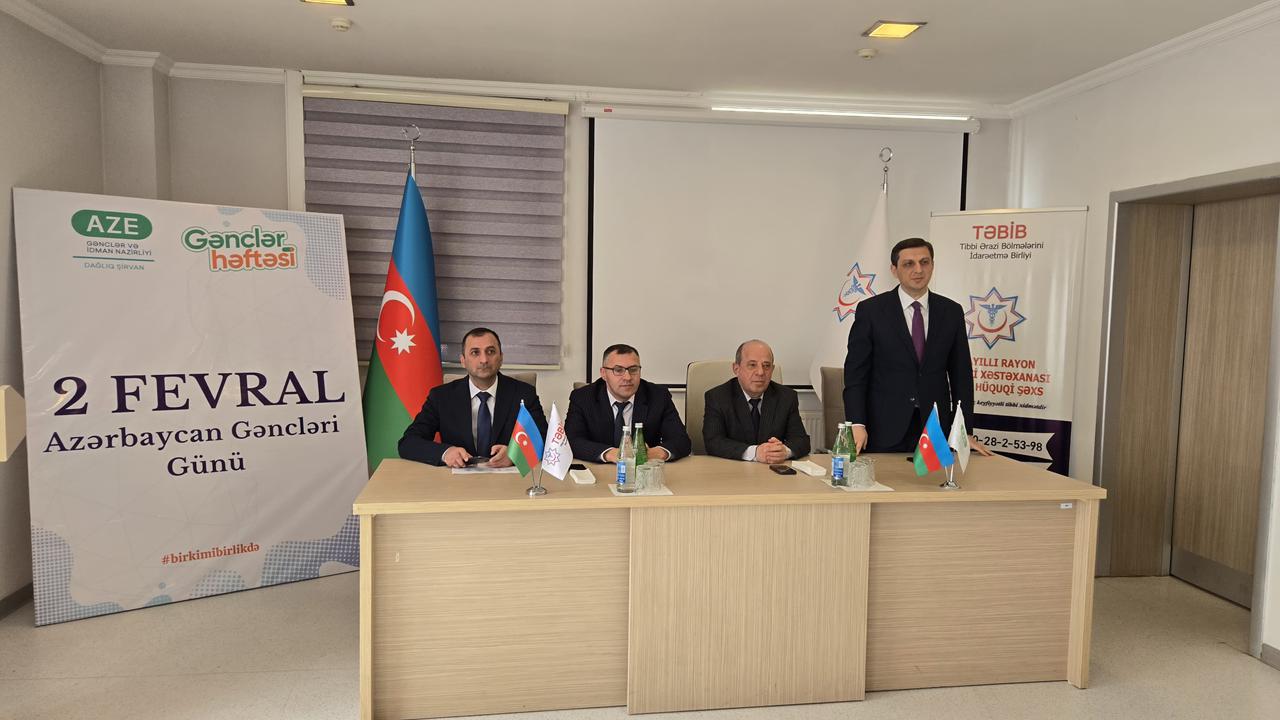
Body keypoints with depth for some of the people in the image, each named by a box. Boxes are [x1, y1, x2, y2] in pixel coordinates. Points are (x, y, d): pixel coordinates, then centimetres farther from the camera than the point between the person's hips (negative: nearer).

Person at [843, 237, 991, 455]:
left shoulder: (951, 312, 6)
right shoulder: (871, 310, -2)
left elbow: (961, 374, 8)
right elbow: (856, 372, -4)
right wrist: (857, 424, -14)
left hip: (935, 429, 3)